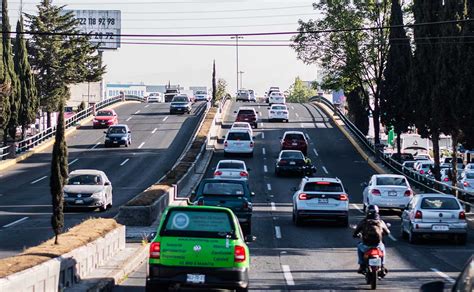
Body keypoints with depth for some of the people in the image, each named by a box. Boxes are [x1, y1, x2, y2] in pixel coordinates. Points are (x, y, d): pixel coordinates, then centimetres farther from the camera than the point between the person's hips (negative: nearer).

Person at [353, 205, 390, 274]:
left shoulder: (363, 222, -1)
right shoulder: (380, 222, 2)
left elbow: (355, 233, 4)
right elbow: (387, 232, 15)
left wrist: (356, 235, 28)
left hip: (366, 247, -1)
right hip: (378, 246, 1)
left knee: (359, 246, 35)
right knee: (382, 247, 38)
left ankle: (362, 266, 31)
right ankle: (382, 266, 36)